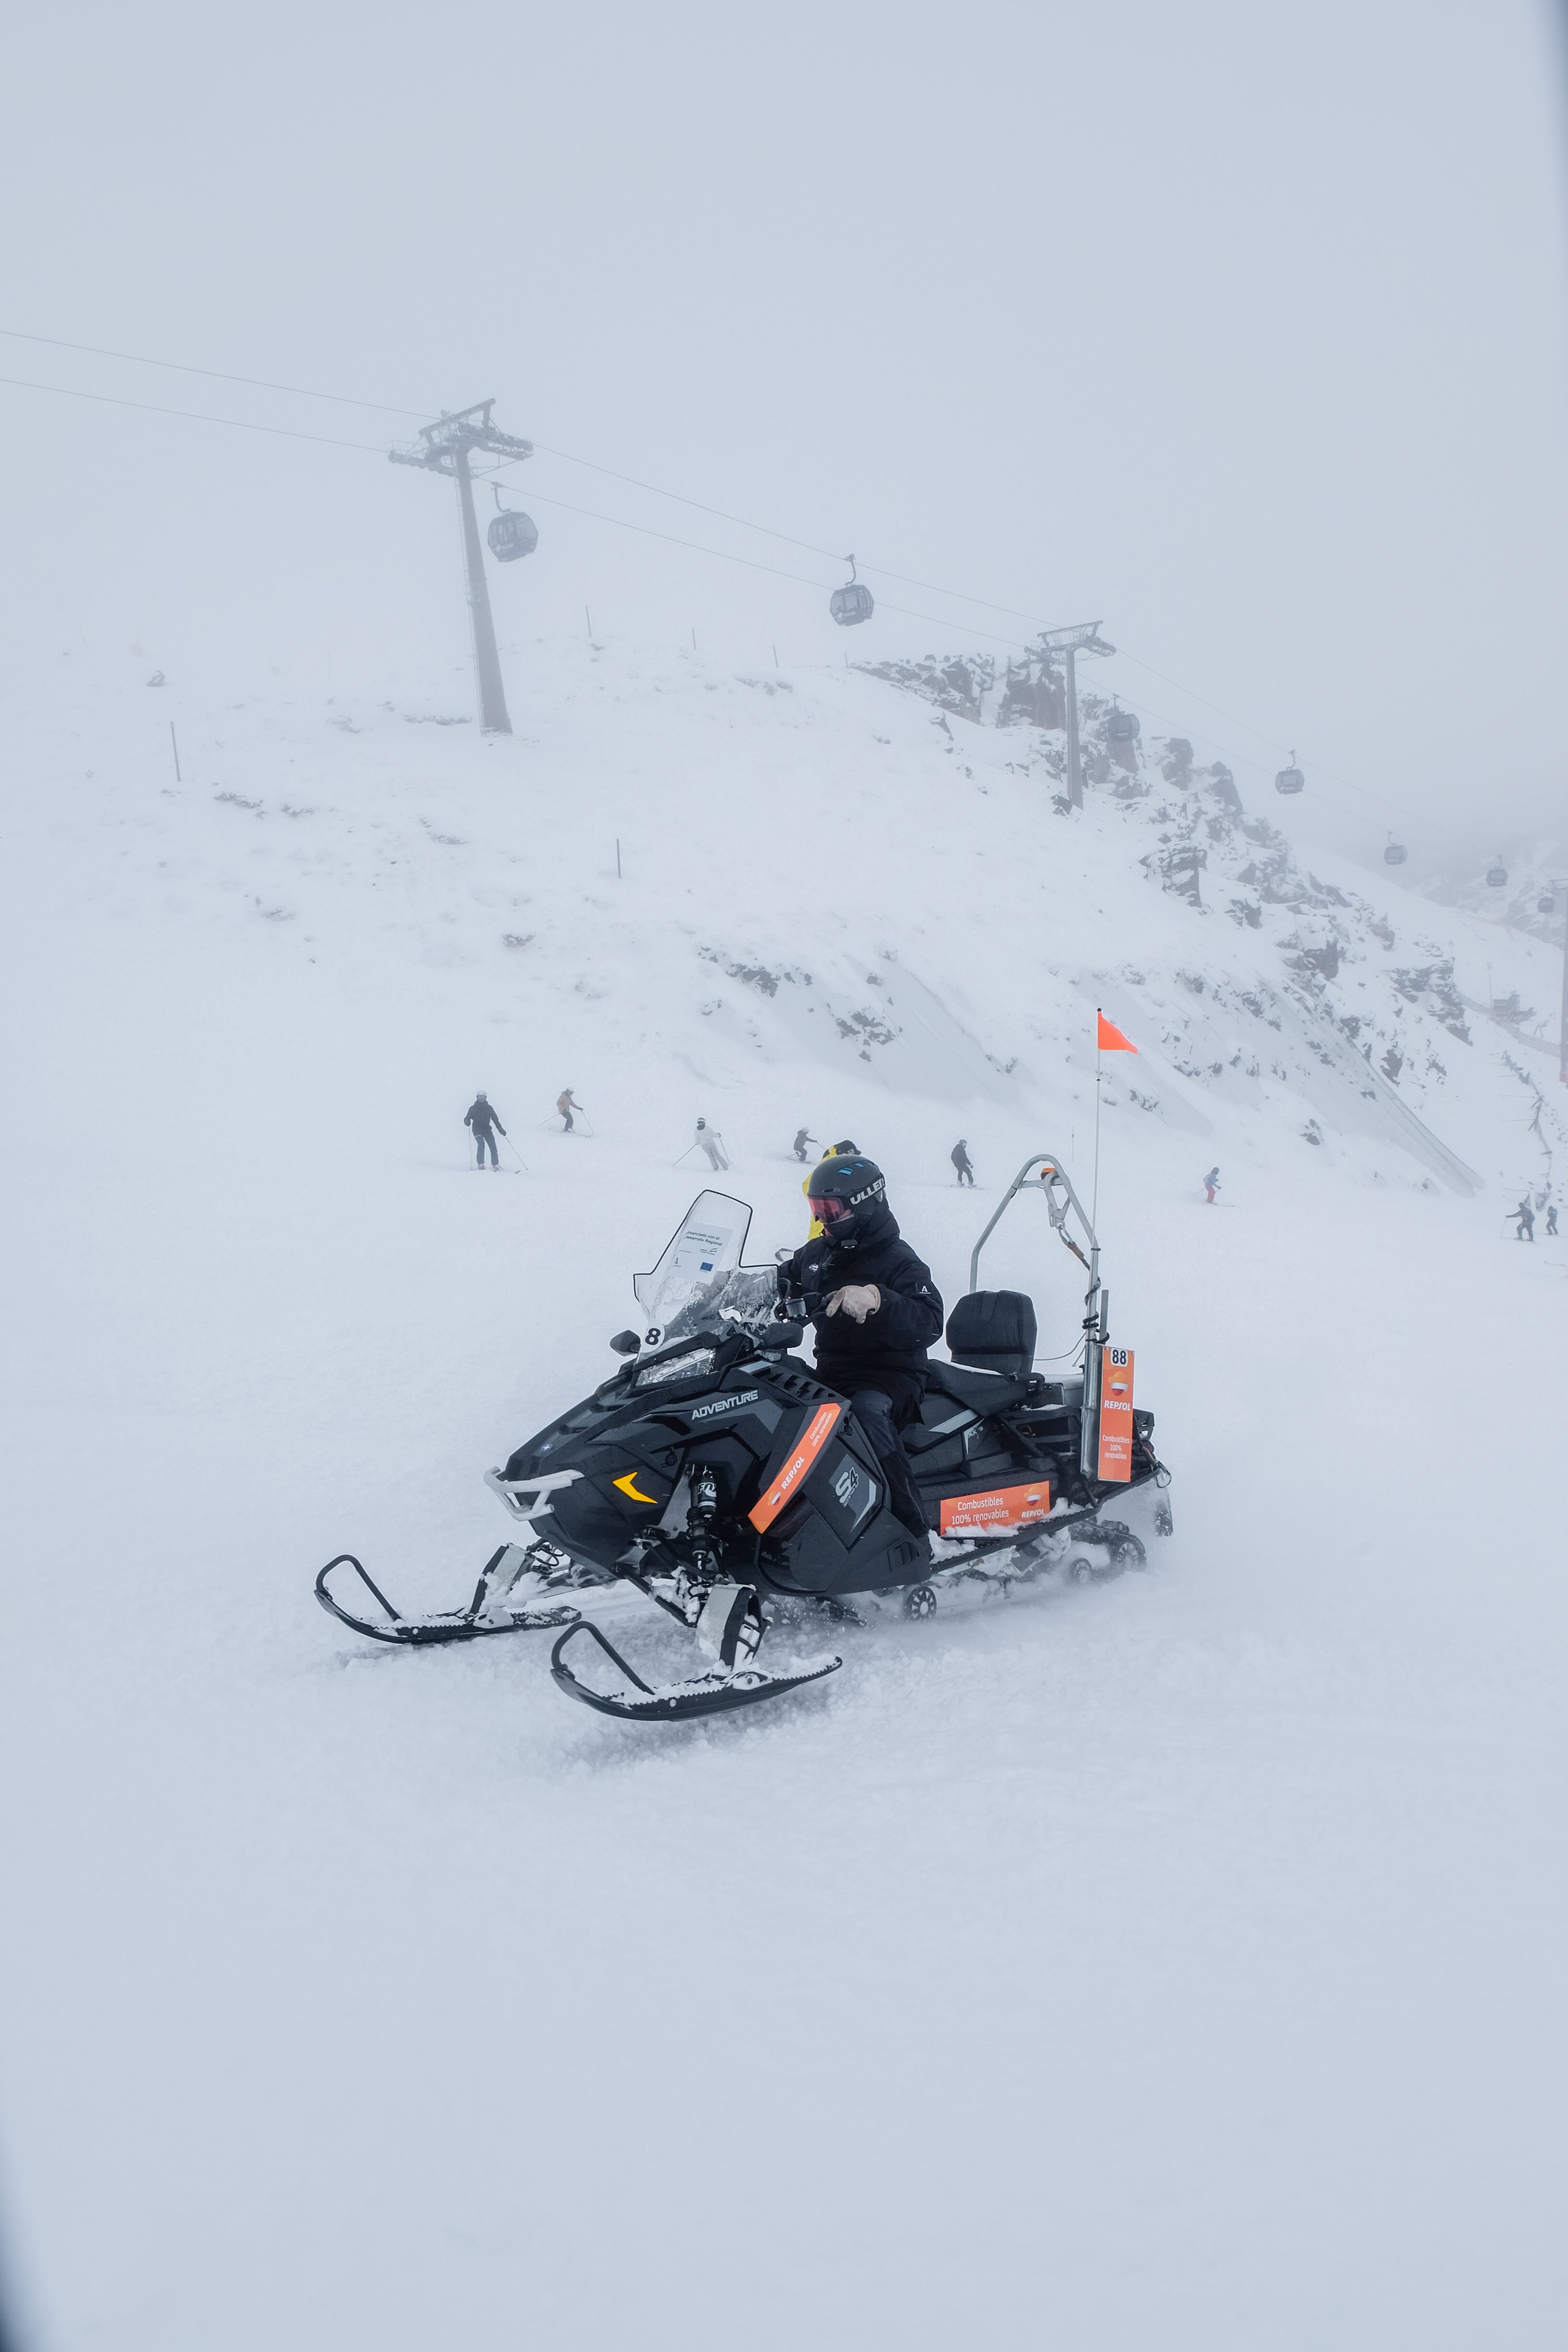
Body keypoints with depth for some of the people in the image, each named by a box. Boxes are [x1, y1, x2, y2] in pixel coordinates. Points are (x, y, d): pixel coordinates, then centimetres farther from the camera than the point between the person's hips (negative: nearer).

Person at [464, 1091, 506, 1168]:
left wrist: (501, 1129, 5)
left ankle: (495, 1164, 0)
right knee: (481, 1144, -23)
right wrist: (467, 1122, -25)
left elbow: (495, 1119, 12)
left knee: (493, 1146, -8)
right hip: (477, 1130, -3)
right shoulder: (473, 1108, 3)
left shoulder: (489, 1108, 9)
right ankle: (480, 1164, -21)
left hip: (487, 1129, 3)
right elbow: (467, 1118, 0)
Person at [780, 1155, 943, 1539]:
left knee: (867, 1411, -40)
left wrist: (877, 1300, -41)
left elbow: (928, 1325, -24)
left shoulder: (899, 1262, -9)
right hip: (831, 1372, 8)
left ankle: (914, 1531, -40)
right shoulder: (815, 1254, 14)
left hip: (890, 1375, -8)